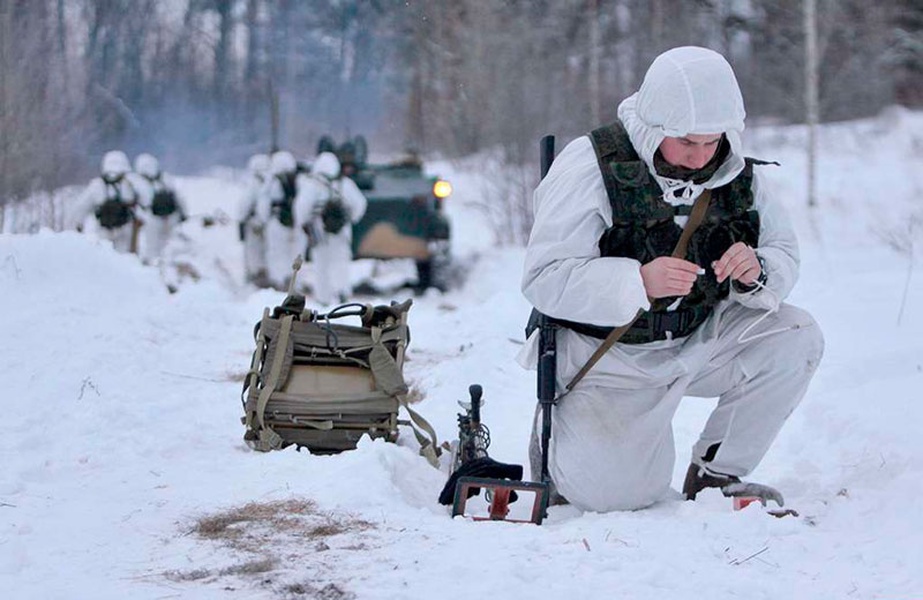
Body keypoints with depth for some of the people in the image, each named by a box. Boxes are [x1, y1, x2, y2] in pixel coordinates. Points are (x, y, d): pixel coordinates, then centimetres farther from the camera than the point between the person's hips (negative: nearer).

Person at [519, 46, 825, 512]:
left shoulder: (735, 172, -5)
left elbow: (784, 252, 1)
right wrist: (639, 282, -39)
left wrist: (757, 273, -25)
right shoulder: (589, 166, -20)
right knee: (615, 492, -18)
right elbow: (543, 280, -25)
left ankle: (715, 475, -1)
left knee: (795, 339, -18)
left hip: (695, 343, 5)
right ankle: (560, 429, 18)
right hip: (605, 353, -5)